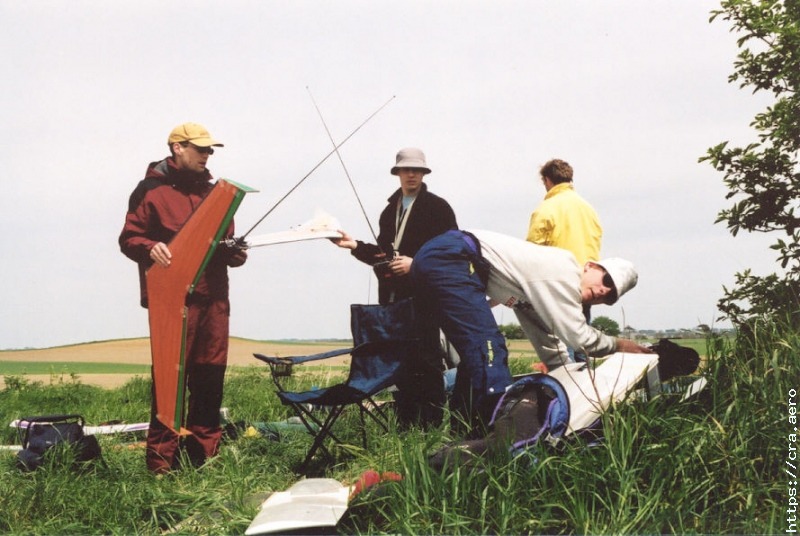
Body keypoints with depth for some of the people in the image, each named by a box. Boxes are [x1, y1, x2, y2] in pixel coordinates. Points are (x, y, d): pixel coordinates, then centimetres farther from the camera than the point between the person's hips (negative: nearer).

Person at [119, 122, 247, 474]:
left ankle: (204, 454, 15)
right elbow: (128, 238, -1)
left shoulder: (213, 191, 20)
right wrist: (150, 248, -22)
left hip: (213, 297, 6)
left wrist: (234, 250, 2)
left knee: (210, 377, 6)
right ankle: (161, 461, -2)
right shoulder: (151, 189, 2)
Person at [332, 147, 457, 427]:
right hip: (393, 296, 6)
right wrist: (357, 246, 6)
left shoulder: (438, 208, 1)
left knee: (426, 359, -8)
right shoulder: (390, 210, 20)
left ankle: (431, 422, -5)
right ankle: (405, 422, 13)